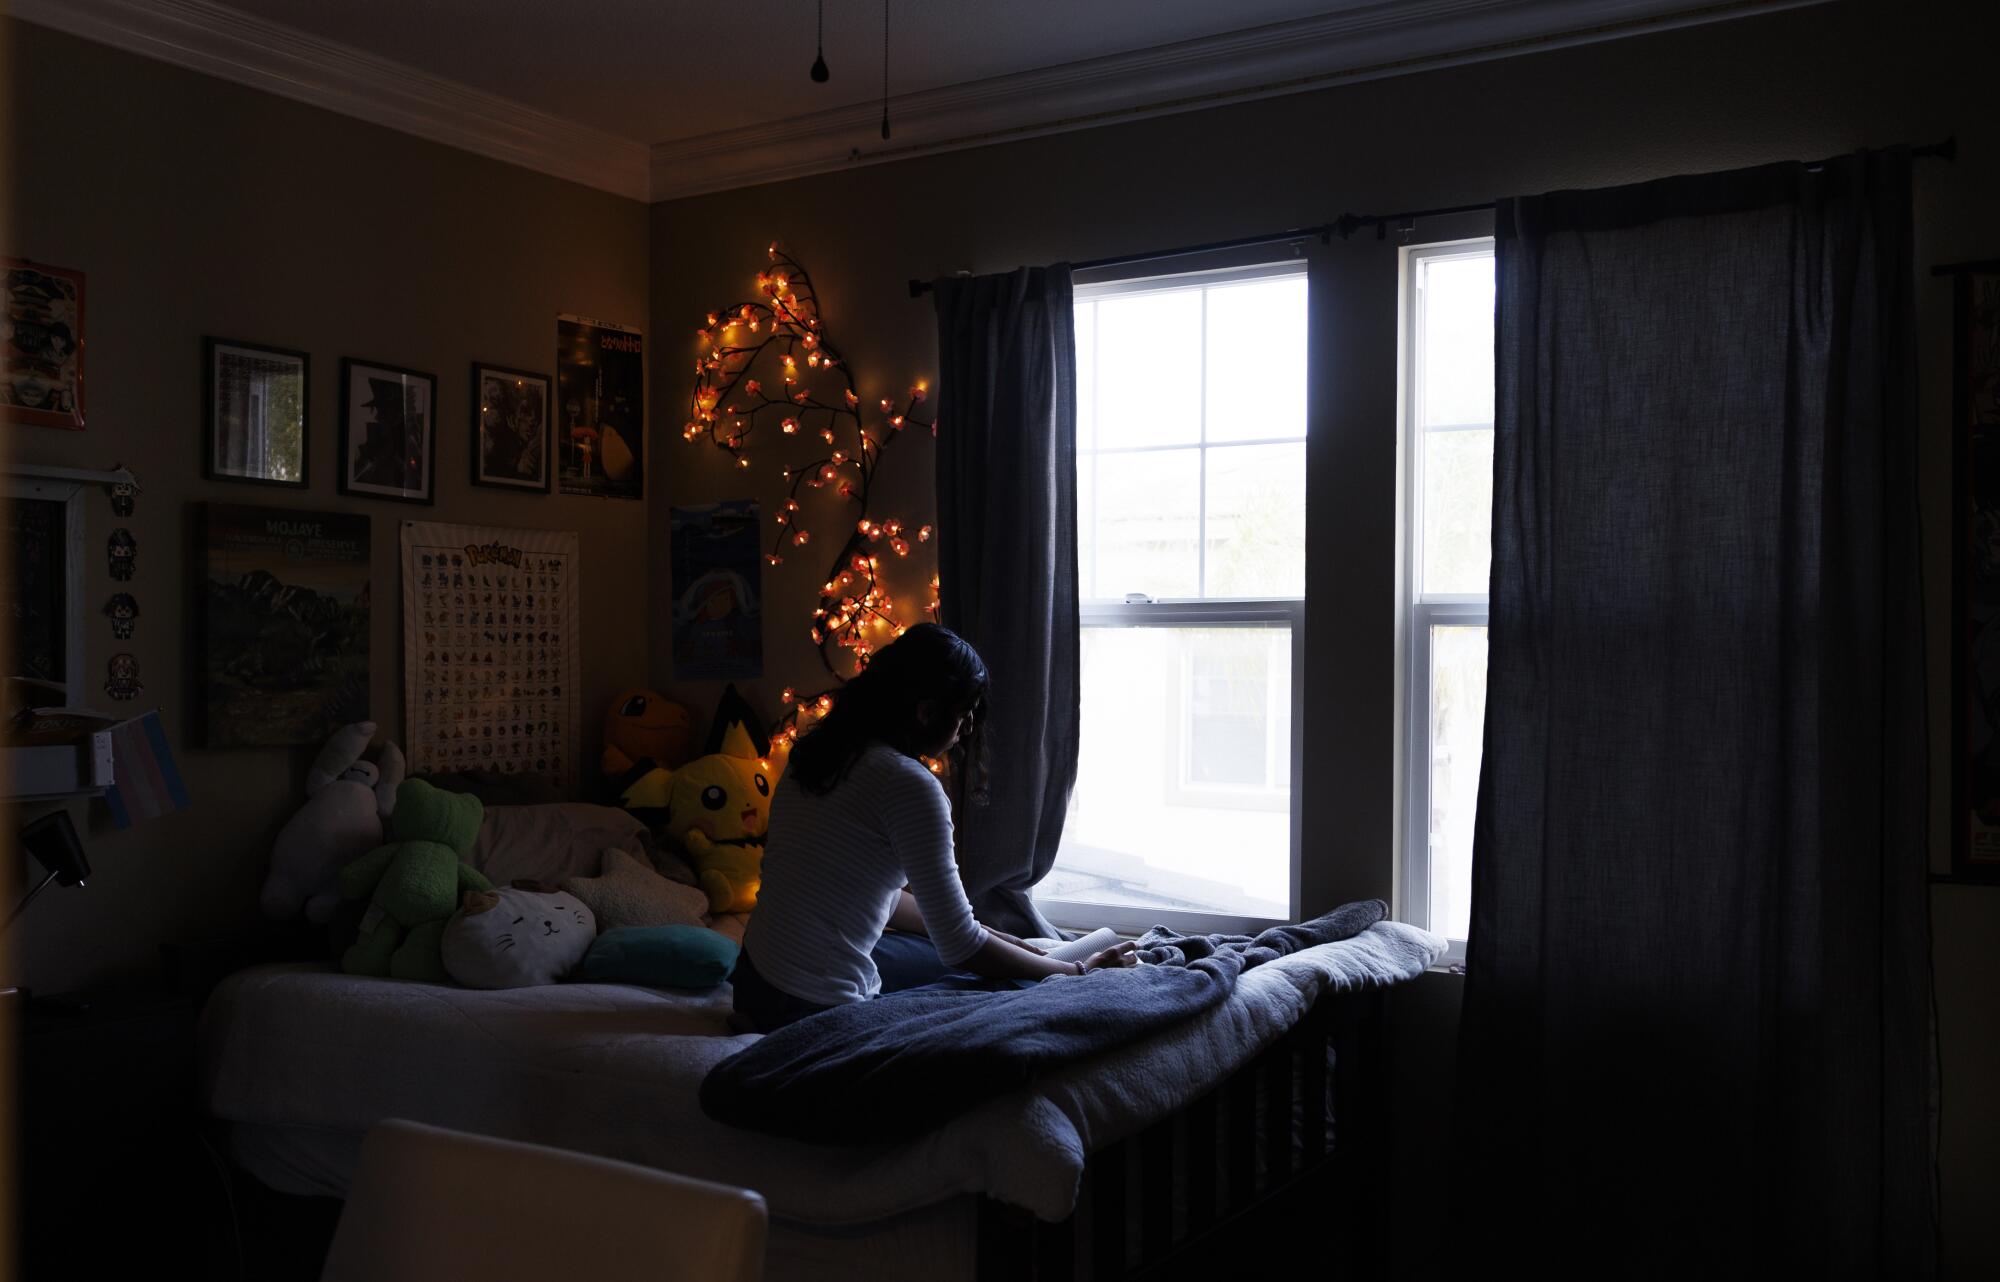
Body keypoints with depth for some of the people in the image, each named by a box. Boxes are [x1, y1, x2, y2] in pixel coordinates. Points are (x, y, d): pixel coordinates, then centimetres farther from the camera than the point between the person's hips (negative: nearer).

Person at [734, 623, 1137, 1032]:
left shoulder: (818, 752, 6)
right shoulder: (908, 783, -21)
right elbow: (961, 948, -17)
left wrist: (983, 935, 18)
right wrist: (1078, 971, -4)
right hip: (815, 1008, -9)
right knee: (1016, 989, 3)